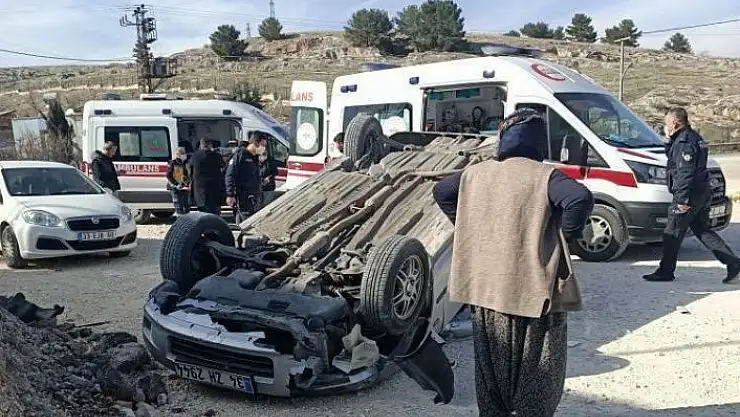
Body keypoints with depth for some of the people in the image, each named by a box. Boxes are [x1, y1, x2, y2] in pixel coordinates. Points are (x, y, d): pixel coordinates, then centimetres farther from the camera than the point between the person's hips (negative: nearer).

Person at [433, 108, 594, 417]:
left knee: (493, 372, 20)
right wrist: (566, 236, -10)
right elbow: (581, 199, -27)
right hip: (534, 291, -4)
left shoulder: (475, 174, 6)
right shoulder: (544, 175, -11)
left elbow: (440, 192, 20)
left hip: (485, 289, 5)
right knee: (538, 379, 10)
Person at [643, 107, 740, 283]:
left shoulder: (684, 142, -17)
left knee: (672, 233, 0)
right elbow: (671, 156, 28)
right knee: (703, 231, 16)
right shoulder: (694, 137, 15)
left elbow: (685, 173, -23)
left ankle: (666, 271, 8)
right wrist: (669, 140, 12)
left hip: (689, 196, -10)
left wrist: (682, 199, -24)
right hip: (703, 194, 10)